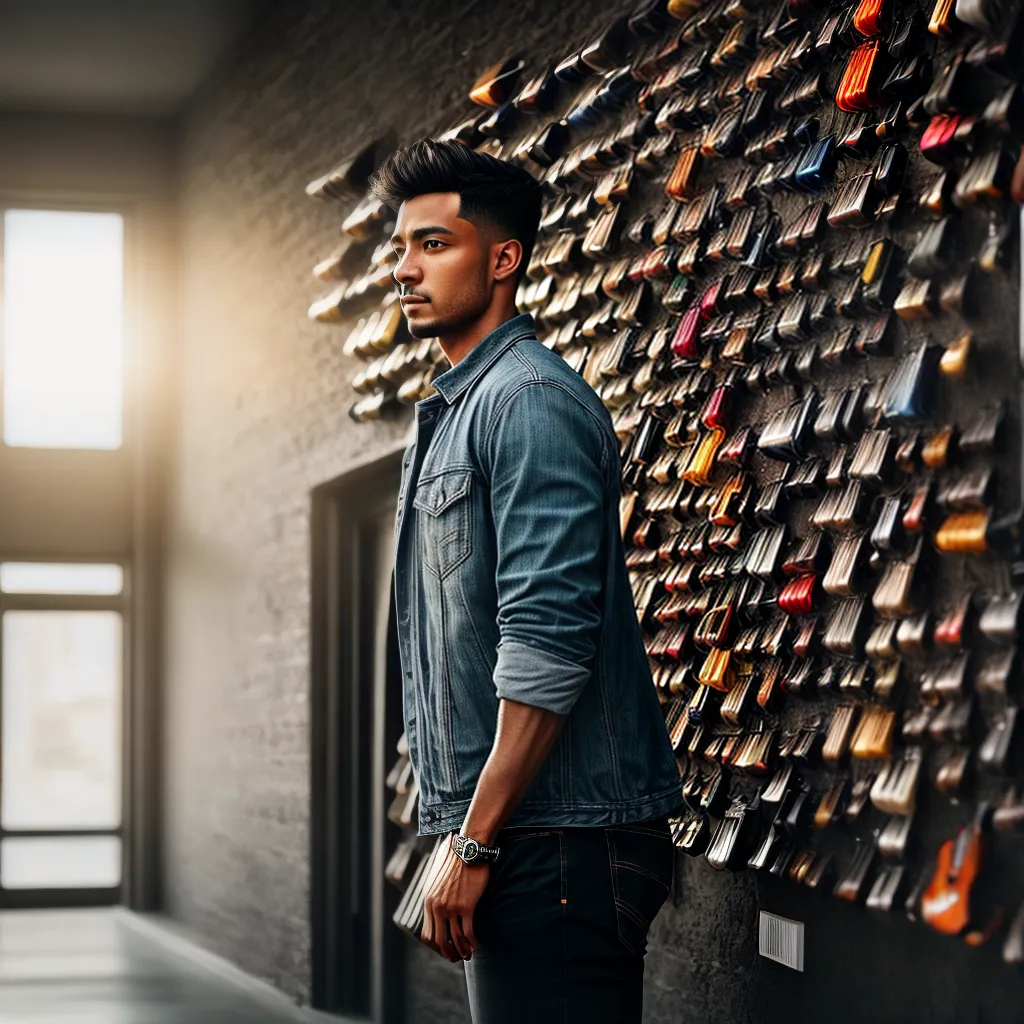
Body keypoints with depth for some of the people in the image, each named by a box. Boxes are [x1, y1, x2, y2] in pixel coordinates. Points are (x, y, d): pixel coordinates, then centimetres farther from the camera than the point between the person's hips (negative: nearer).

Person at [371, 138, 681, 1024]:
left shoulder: (530, 402, -12)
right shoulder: (456, 410, 20)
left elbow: (546, 648, -21)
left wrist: (474, 843, -21)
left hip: (557, 839, -10)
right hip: (507, 829, 10)